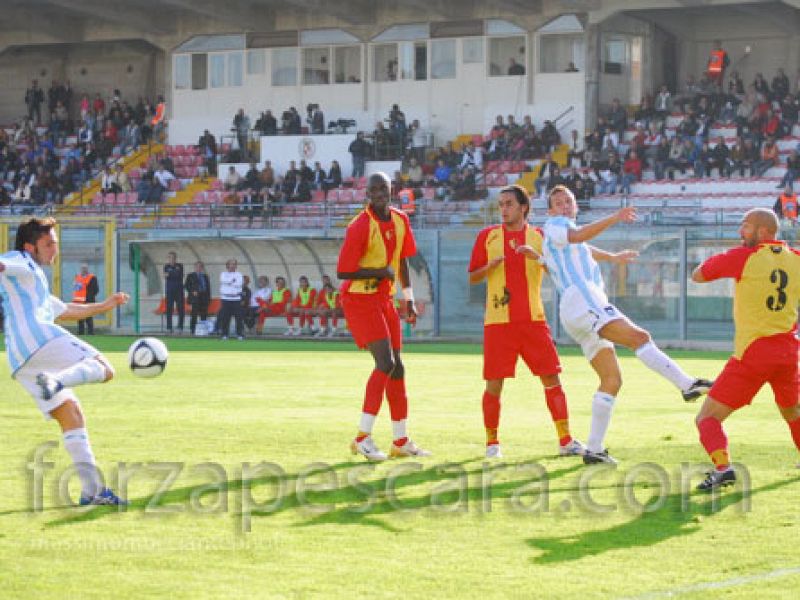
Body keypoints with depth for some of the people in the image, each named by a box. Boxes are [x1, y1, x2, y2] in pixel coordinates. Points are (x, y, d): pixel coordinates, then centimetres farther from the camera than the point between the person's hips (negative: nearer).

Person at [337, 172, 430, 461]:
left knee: (397, 367, 10)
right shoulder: (359, 227, -18)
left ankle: (401, 442, 19)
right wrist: (381, 272, -18)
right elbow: (343, 272, -19)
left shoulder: (400, 221, 6)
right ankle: (363, 437, -17)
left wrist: (409, 299, 15)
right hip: (359, 299, -8)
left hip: (385, 300, 8)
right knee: (385, 362, -20)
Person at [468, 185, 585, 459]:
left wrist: (536, 255, -16)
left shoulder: (539, 236, 9)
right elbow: (473, 277, 9)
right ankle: (492, 441, 10)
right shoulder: (487, 236, 7)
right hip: (498, 321, -1)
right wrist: (491, 265, -12)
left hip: (533, 320, 1)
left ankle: (565, 440, 5)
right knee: (494, 383, -3)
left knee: (551, 378, -2)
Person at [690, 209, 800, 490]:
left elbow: (697, 275, 1)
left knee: (707, 418, -4)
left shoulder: (743, 257, -8)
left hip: (753, 353, -5)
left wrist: (718, 262, 16)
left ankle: (722, 466, -26)